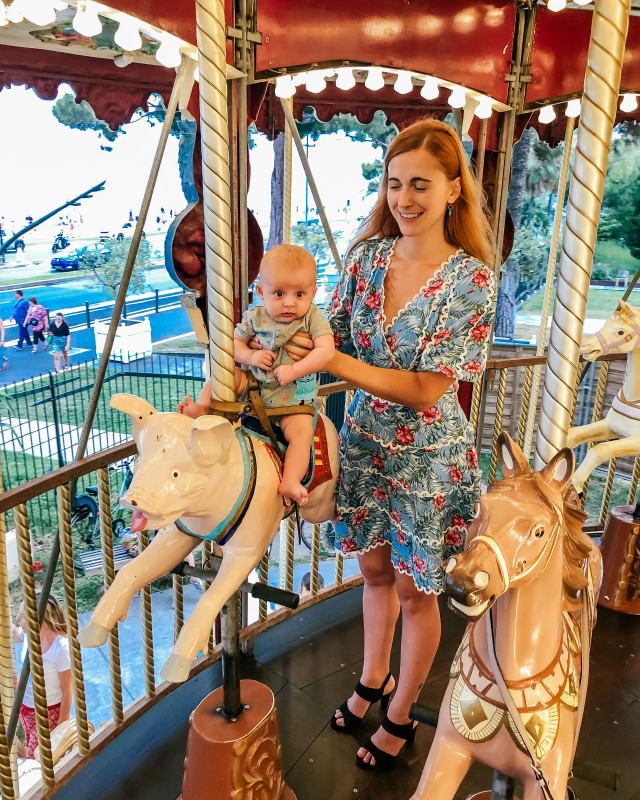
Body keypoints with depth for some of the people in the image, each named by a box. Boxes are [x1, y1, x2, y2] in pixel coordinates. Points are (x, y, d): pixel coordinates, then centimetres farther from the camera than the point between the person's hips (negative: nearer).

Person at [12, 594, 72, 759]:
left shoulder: (61, 648, -31)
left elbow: (67, 690, -21)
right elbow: (12, 634, 12)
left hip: (49, 713, -7)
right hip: (25, 707, 7)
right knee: (32, 751, 24)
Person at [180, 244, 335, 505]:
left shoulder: (312, 316, -8)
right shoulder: (255, 317, -2)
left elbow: (326, 350, -17)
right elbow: (234, 342, 7)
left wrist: (294, 370, -24)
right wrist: (251, 356, -15)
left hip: (293, 395, -3)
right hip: (255, 384, 3)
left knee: (300, 432, -25)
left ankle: (289, 483, -27)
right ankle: (201, 407, -17)